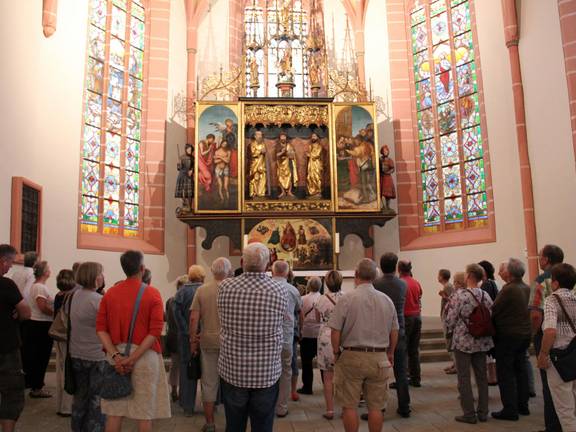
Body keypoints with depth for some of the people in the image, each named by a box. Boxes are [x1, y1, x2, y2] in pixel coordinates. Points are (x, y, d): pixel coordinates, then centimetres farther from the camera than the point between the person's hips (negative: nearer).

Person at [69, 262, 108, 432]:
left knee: (80, 395, 21)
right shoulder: (99, 300, -21)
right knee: (96, 398, 8)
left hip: (76, 354, 7)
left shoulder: (76, 295, 0)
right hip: (96, 356, -7)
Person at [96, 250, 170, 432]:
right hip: (145, 356, -4)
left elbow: (101, 328, -2)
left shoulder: (110, 293, 4)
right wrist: (133, 358, -14)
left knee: (114, 410, 12)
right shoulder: (152, 294, -7)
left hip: (117, 355, 4)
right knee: (144, 412, 5)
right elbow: (155, 331, -14)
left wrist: (116, 355, -9)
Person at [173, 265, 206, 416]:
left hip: (187, 336, 1)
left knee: (187, 369, 11)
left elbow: (176, 310, -12)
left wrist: (186, 331, -10)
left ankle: (188, 406, 16)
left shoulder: (182, 291, -3)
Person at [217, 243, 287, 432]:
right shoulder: (280, 290, -11)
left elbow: (223, 320, 6)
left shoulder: (225, 287, -8)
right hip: (267, 374, -1)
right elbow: (279, 325, 3)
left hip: (232, 371, 1)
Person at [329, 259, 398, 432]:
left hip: (352, 357, -3)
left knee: (349, 406, 9)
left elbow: (335, 331, -10)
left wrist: (337, 353, 6)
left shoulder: (347, 299, -11)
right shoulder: (387, 300, 1)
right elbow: (394, 331, 10)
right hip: (379, 359, 4)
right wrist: (390, 353, 24)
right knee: (375, 407, 12)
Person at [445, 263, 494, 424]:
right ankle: (483, 412, 23)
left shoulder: (460, 294, -16)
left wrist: (453, 329, 8)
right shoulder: (485, 295, -1)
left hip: (463, 342, -5)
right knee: (481, 377, 15)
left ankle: (469, 414, 10)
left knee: (464, 378, 5)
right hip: (482, 342, 5)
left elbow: (450, 320, -13)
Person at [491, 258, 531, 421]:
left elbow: (493, 311, -16)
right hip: (525, 334, 8)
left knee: (505, 372, 1)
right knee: (520, 369, 18)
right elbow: (529, 311, 12)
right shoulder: (527, 289, 3)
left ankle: (510, 409, 4)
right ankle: (523, 405, 27)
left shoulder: (508, 289, -20)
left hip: (507, 335, -8)